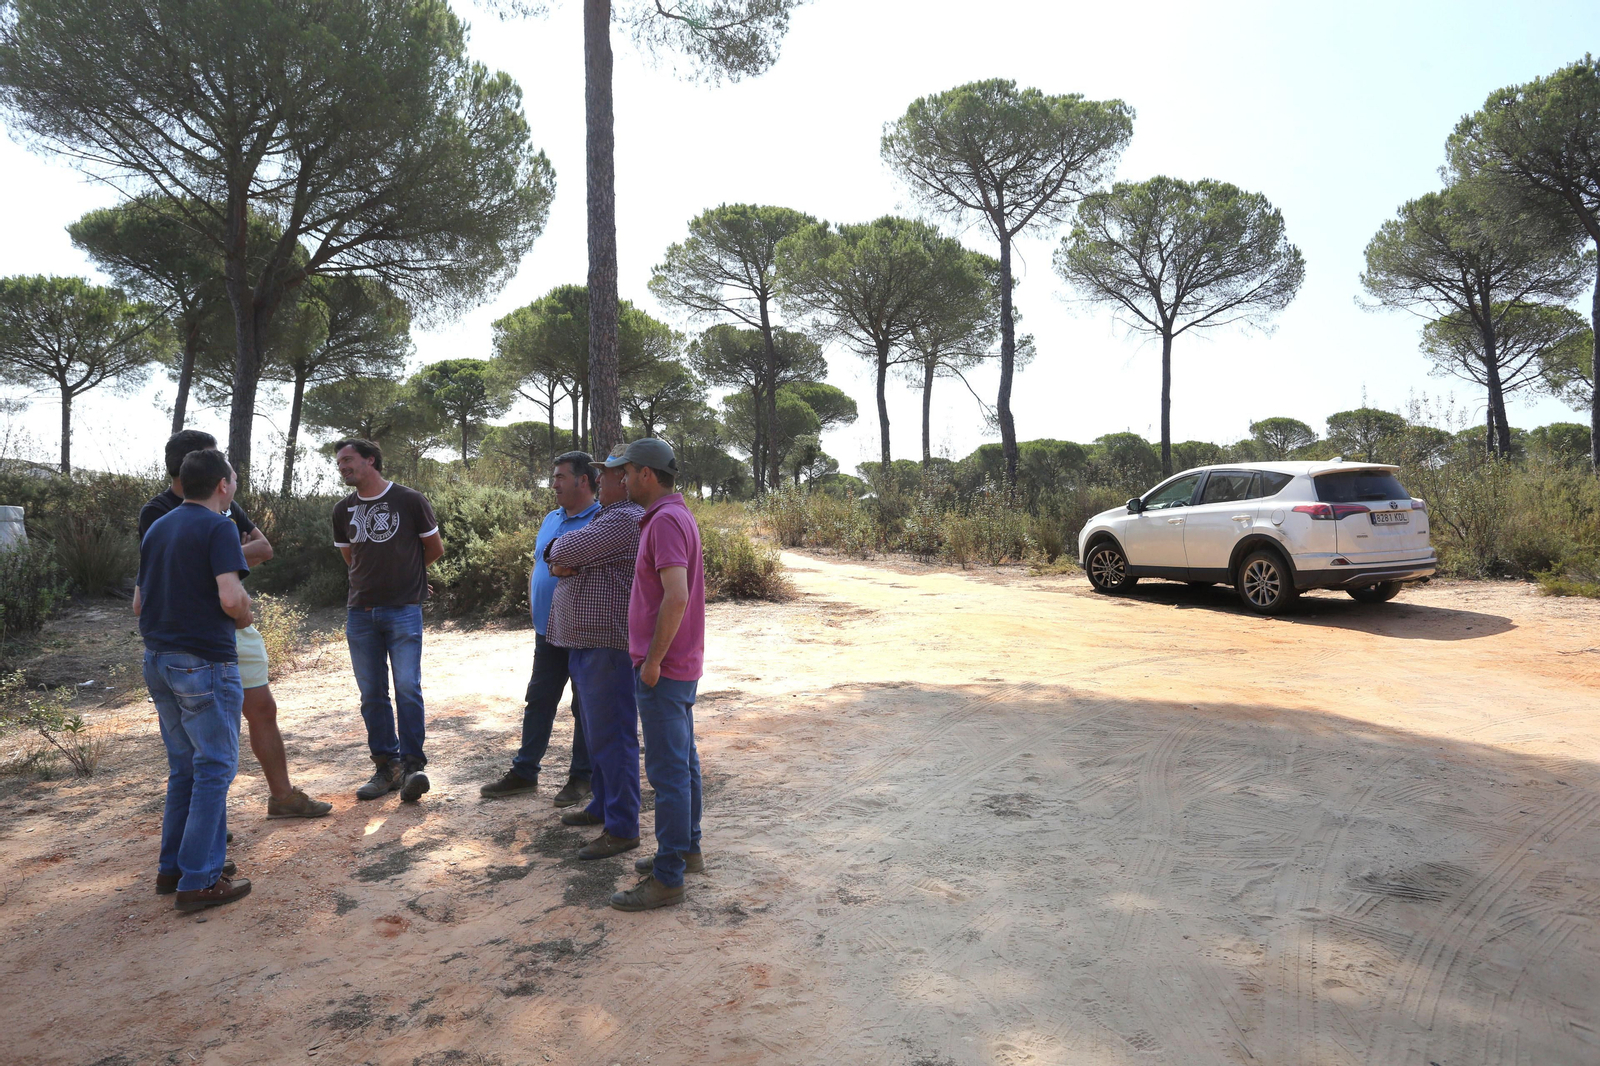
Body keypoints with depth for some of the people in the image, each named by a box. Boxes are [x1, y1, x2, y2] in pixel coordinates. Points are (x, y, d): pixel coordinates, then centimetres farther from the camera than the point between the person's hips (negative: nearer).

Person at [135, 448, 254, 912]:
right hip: (204, 662, -8)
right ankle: (199, 881, 3)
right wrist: (245, 617, -3)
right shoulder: (218, 527, -12)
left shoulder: (157, 528, 13)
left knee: (184, 766, 18)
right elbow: (231, 597, -22)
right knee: (214, 768, 0)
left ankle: (172, 867, 25)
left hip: (157, 660, 8)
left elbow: (138, 602, 17)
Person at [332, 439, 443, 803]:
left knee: (407, 688, -10)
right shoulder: (343, 510, 10)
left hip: (403, 610, -4)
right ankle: (387, 766, 14)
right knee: (372, 694, 6)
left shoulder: (410, 501, -3)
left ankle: (412, 764, -2)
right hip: (361, 612, 5)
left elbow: (434, 549, 7)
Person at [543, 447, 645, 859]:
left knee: (611, 735, -6)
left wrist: (558, 551, 2)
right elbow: (563, 555, 16)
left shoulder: (625, 520, -17)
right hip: (585, 642, 11)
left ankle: (622, 828, 0)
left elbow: (564, 551, -22)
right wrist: (561, 562, -8)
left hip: (607, 644, -11)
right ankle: (602, 806, 33)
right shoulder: (607, 517, 19)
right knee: (597, 730, 20)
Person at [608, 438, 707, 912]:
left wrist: (653, 660, -21)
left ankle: (668, 878, 4)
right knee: (683, 761, 19)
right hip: (682, 662, 11)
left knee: (668, 770, -4)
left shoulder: (666, 520, -18)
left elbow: (677, 597, -27)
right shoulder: (676, 515, 14)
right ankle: (687, 849, 32)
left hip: (663, 669, -11)